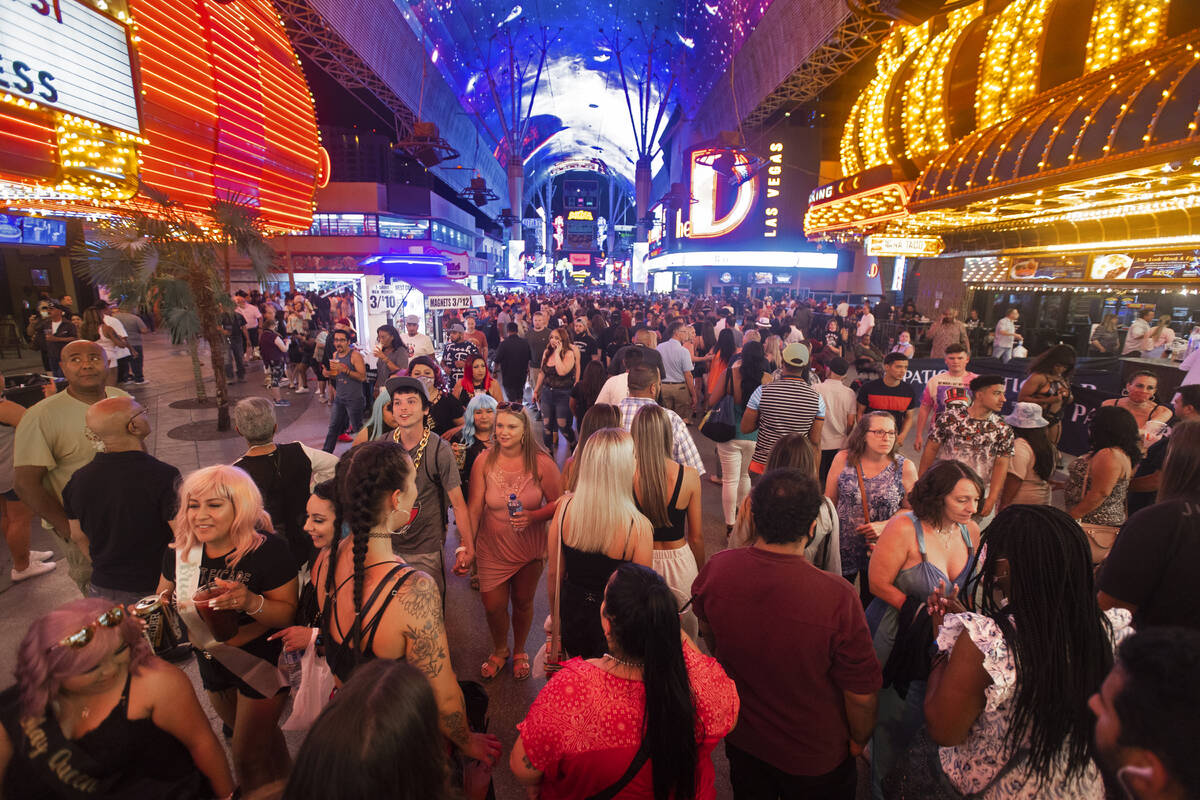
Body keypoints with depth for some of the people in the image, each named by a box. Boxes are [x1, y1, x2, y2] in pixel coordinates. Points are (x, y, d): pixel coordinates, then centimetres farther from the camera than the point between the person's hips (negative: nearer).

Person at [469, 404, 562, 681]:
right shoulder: (484, 462, -12)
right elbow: (475, 508, -10)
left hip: (530, 547, 0)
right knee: (493, 606, 10)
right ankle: (499, 650, 46)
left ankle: (519, 651, 49)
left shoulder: (541, 462, -16)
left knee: (523, 602, 18)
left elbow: (558, 502, -9)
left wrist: (533, 516, -25)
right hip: (493, 549, 1)